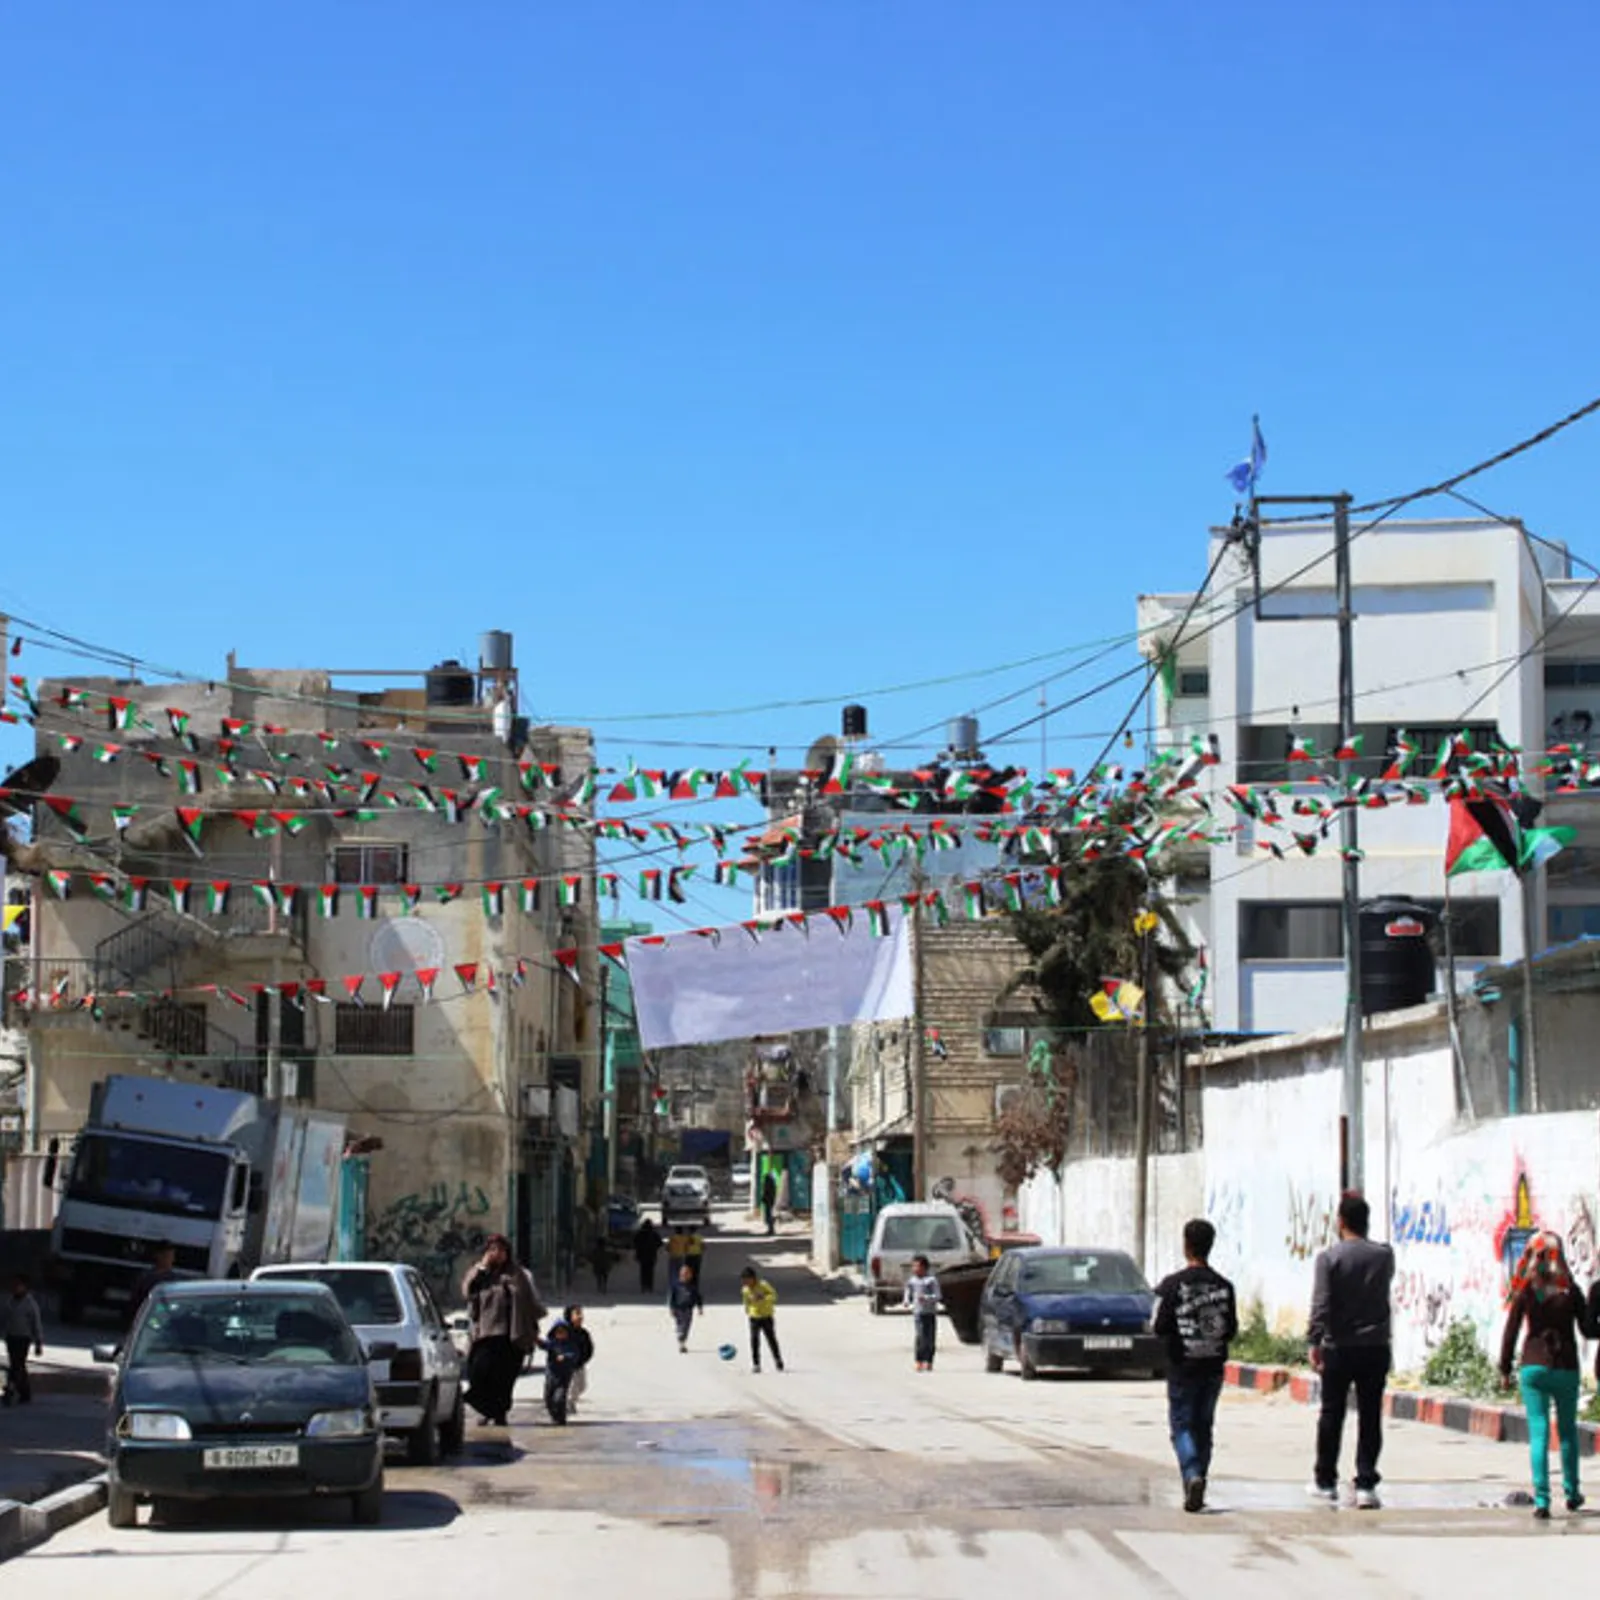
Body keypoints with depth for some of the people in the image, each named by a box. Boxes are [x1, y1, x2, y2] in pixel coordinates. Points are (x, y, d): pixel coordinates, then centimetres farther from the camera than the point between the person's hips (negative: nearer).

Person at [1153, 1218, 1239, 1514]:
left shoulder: (1173, 1284, -11)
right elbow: (1232, 1330, 3)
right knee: (1203, 1426, 13)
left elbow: (1160, 1328, -10)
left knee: (1182, 1425, 1)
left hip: (1182, 1367, -3)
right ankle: (1197, 1489, 15)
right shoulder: (1223, 1286, -1)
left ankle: (1192, 1476, -21)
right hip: (1213, 1367, 3)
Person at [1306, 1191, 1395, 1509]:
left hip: (1338, 1348, -2)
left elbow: (1320, 1304, -13)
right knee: (1370, 1417, 3)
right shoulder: (1384, 1256, 2)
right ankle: (1366, 1485, -1)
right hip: (1375, 1347, 2)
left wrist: (1315, 1342, -10)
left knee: (1331, 1415, 10)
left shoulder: (1329, 1257, -8)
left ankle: (1325, 1481, 19)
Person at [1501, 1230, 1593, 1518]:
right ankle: (1571, 1493, 27)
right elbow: (1587, 1330, 2)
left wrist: (1505, 1370, 4)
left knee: (1538, 1432, -1)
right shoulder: (1570, 1290, -4)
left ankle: (1541, 1500, -10)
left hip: (1534, 1367, -1)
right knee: (1568, 1430, 18)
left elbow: (1510, 1333, -4)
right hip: (1566, 1368, 1)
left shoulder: (1525, 1292, -4)